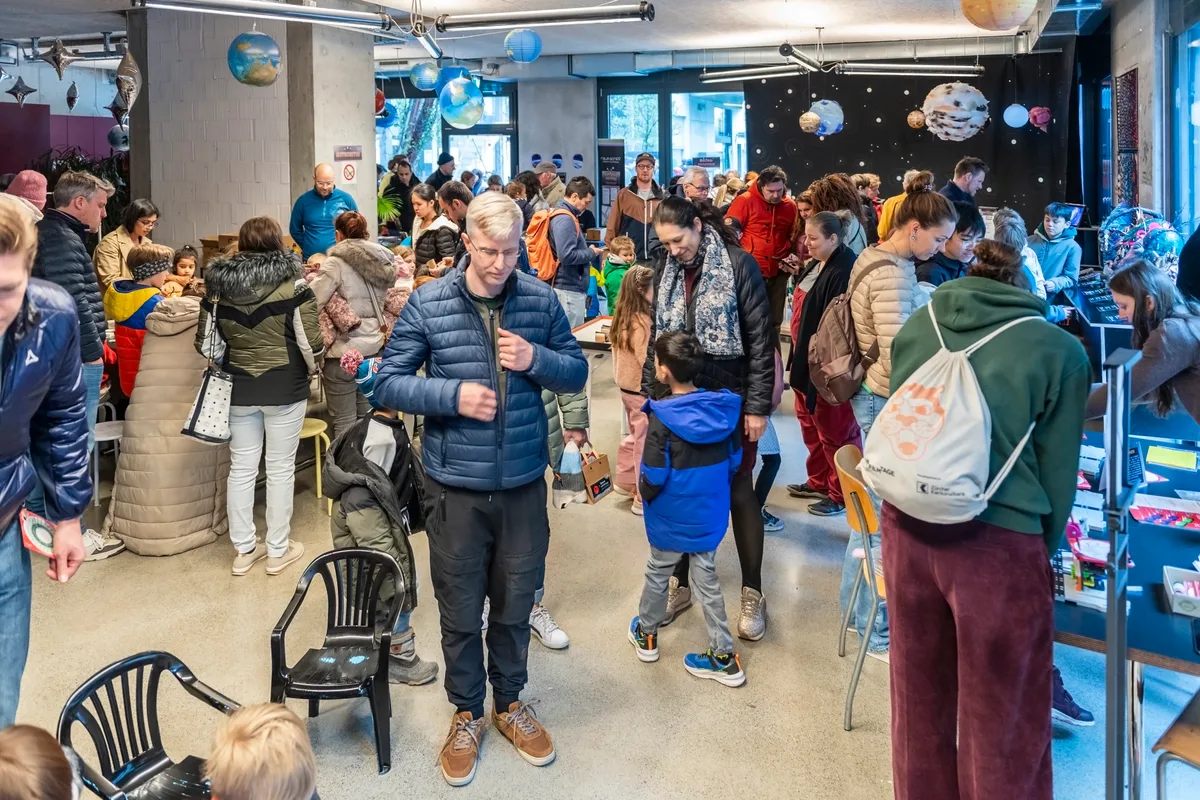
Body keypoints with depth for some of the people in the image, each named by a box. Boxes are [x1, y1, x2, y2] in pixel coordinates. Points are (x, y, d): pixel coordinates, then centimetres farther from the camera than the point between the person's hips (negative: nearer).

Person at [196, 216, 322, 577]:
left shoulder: (218, 285, -1)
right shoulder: (293, 284, -12)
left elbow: (207, 343, 2)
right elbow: (309, 341, -11)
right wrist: (313, 369, 8)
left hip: (238, 388, 3)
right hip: (285, 387, -3)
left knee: (241, 467, 12)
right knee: (280, 468, 7)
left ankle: (243, 548, 21)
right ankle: (278, 550, 16)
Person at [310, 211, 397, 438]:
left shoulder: (336, 262, -12)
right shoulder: (385, 260, 6)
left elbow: (311, 303, -15)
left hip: (344, 350, -6)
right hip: (375, 346, 6)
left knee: (344, 420, 2)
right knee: (368, 415, 16)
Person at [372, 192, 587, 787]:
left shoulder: (540, 300, -2)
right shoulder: (428, 303, -8)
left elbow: (577, 373, 5)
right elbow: (387, 384, -6)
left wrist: (536, 359, -15)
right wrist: (453, 394, -21)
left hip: (524, 484, 2)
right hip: (455, 486, -1)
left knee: (515, 605, 17)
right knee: (460, 611, 13)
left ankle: (509, 703, 40)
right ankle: (466, 713, 36)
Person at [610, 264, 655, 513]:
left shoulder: (622, 317, 2)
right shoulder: (642, 322, -25)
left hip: (626, 386, 9)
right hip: (642, 390, -9)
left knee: (634, 437, 24)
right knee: (645, 444, 3)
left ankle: (624, 481, 36)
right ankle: (644, 499, 12)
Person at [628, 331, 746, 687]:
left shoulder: (662, 418, -23)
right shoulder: (724, 408, -7)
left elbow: (654, 477, -20)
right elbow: (735, 459, 4)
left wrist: (643, 493, 1)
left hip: (672, 519, -4)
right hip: (711, 515, 4)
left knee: (657, 574, 18)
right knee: (707, 579, 15)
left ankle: (646, 635, 39)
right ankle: (724, 657, 18)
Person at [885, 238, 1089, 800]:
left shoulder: (916, 327, 7)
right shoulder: (1060, 352, -2)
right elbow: (1057, 470, 2)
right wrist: (1044, 549, 18)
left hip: (908, 524, 4)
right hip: (999, 540, -4)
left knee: (919, 695, 23)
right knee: (1002, 718, 14)